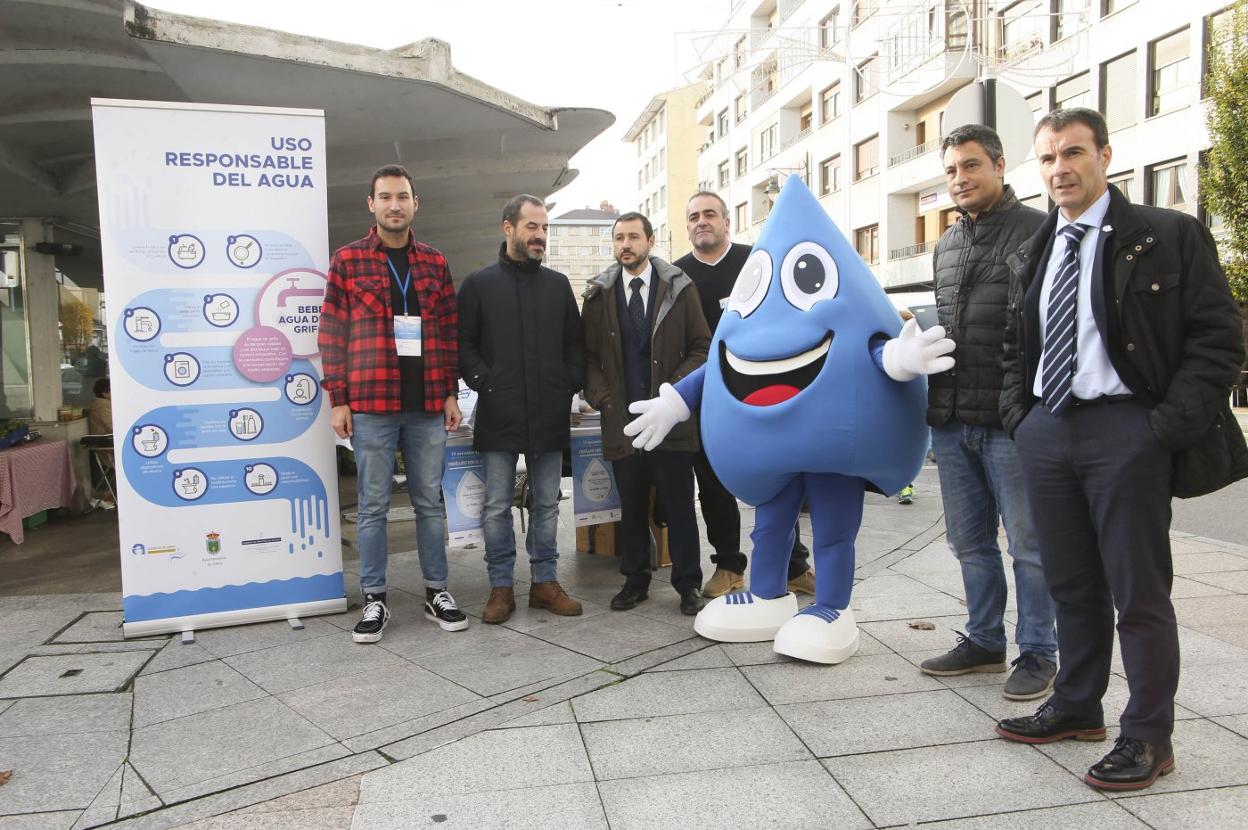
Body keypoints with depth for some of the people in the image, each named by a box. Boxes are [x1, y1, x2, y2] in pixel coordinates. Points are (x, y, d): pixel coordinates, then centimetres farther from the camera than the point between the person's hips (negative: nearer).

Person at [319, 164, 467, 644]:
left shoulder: (435, 263, 11)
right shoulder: (347, 260, 3)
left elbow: (449, 332, 12)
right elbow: (332, 333, 0)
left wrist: (451, 393, 6)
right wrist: (337, 399, -5)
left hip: (427, 405, 3)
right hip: (370, 405, -2)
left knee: (430, 502, 10)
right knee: (373, 506, 5)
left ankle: (436, 592, 21)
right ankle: (374, 600, 16)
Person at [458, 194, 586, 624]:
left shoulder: (558, 284, 12)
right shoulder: (479, 284, 3)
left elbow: (575, 343, 15)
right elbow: (463, 344, 2)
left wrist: (571, 385, 3)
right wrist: (484, 383, -9)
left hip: (549, 415, 3)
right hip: (499, 415, -3)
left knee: (547, 503, 9)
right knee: (497, 506, 3)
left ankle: (544, 581, 21)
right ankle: (501, 587, 14)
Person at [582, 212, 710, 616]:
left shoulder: (679, 288, 1)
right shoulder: (599, 294, 6)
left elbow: (701, 347, 2)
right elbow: (589, 355, 9)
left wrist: (675, 389, -10)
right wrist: (602, 397, -4)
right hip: (621, 419, 2)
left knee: (679, 505, 4)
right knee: (631, 507, 11)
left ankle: (688, 583, 16)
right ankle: (635, 580, 24)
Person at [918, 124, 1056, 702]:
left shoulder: (1037, 231, -5)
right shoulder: (946, 245, 16)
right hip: (951, 419, 7)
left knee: (1029, 543, 4)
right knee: (970, 541, 15)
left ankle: (1038, 653, 18)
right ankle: (983, 641, 29)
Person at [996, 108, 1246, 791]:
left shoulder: (1169, 237, -3)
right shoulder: (1031, 255, 14)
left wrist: (1168, 426, -14)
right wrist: (1019, 415, 8)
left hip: (1126, 431, -5)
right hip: (1047, 431, 6)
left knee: (1138, 590, 1)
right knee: (1071, 584, 15)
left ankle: (1148, 735, 15)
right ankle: (1077, 707, 29)